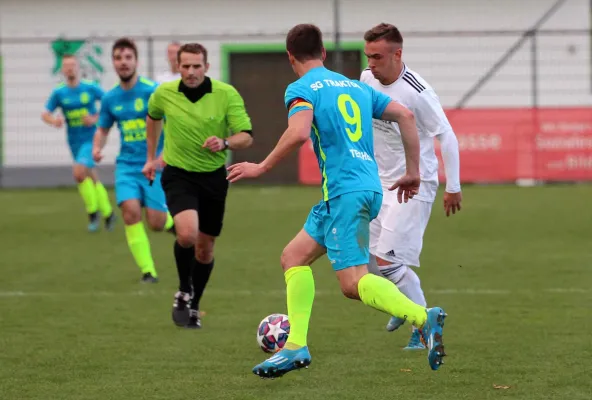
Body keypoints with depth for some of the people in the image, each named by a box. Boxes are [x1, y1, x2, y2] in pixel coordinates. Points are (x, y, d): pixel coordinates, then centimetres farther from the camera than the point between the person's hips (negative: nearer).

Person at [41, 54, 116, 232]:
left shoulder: (91, 88, -6)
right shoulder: (59, 93, 1)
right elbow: (45, 114, -2)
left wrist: (96, 118, -13)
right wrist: (53, 120, -25)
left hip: (91, 138, -4)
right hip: (74, 142, 4)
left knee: (79, 172, -22)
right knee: (92, 178, 11)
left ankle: (92, 211, -6)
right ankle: (107, 213, 27)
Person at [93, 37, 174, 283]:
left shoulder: (152, 91, -9)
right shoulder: (110, 98, 5)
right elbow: (103, 129, 20)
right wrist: (97, 148, -1)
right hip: (127, 164, 3)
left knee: (156, 223, -5)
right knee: (131, 210, -20)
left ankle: (173, 220, 34)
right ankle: (148, 271, -12)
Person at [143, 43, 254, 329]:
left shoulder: (227, 95, -11)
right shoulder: (164, 93, -6)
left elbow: (246, 137, -12)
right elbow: (152, 117, 18)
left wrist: (224, 143, -32)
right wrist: (151, 157, 21)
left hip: (213, 177, 1)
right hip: (178, 175, -1)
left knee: (205, 247, 10)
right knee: (187, 233, -26)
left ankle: (193, 306, 30)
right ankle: (184, 292, -1)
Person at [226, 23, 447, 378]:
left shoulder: (301, 89, -1)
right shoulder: (356, 87, 21)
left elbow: (298, 133, -20)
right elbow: (406, 116, 15)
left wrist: (261, 168, -9)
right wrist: (413, 173, 20)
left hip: (345, 191, -8)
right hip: (369, 187, 8)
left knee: (354, 283, -14)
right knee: (293, 256, 16)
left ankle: (424, 318, -34)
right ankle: (296, 346, 8)